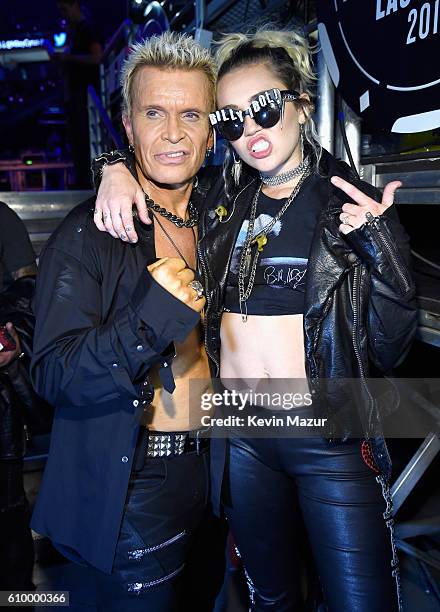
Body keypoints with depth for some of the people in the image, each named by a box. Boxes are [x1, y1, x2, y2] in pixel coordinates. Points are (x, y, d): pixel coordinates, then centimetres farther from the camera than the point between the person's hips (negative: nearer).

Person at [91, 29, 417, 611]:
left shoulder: (359, 207, -7)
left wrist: (381, 248, -21)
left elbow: (389, 348, -8)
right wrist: (116, 169, -3)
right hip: (241, 436, 3)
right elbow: (155, 153, 19)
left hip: (331, 438, -3)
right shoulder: (222, 198, 0)